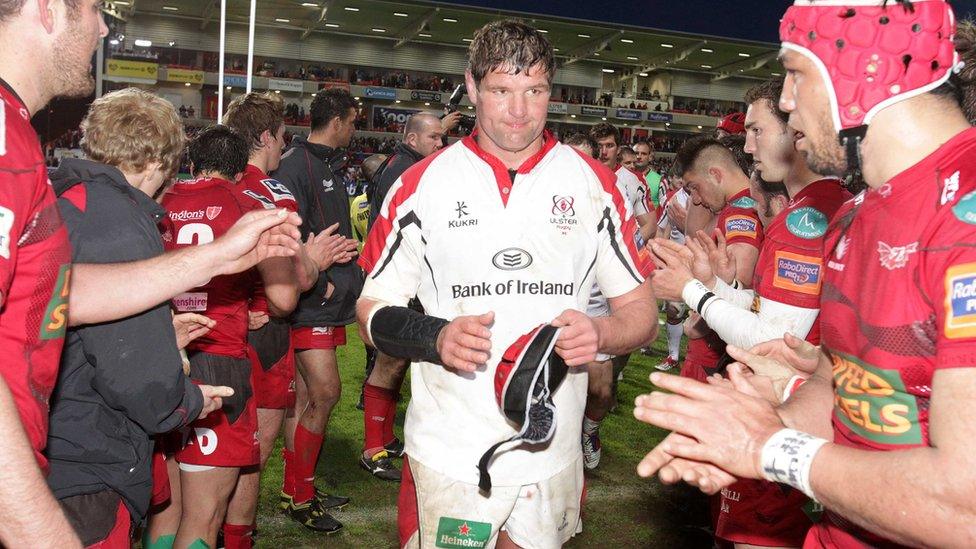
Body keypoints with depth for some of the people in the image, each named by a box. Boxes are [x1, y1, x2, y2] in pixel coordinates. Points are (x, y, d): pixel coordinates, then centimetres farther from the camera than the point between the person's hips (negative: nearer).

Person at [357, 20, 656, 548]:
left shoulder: (594, 185, 1)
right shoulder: (423, 184, -1)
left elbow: (641, 313, 5)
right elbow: (372, 310, 2)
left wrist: (599, 333, -18)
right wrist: (434, 338, -18)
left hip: (553, 452, 2)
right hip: (448, 454, -1)